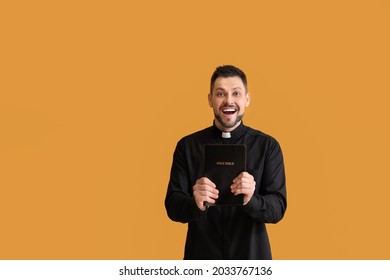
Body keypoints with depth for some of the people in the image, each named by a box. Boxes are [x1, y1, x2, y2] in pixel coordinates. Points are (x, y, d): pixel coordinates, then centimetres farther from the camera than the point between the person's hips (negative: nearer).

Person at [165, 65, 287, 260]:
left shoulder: (268, 146, -6)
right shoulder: (187, 146, -4)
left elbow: (278, 208, -9)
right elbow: (173, 207, -7)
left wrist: (251, 201, -30)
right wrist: (196, 205, -28)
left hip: (251, 256, 0)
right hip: (201, 256, 0)